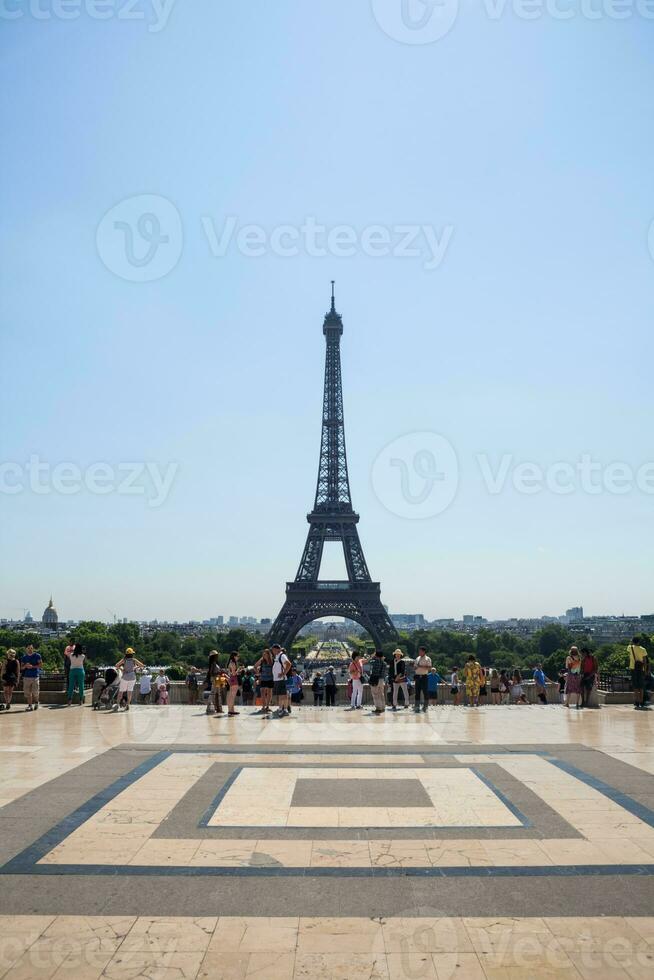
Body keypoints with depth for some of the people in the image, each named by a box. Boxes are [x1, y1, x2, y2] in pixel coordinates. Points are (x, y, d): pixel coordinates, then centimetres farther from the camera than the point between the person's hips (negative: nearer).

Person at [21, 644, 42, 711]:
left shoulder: (37, 656, 2)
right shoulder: (24, 657, 12)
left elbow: (41, 665, -3)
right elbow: (22, 667, 13)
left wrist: (32, 666, -13)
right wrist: (25, 666, -8)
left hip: (35, 676, -3)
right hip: (26, 676, 3)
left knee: (35, 692, -4)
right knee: (27, 692, 0)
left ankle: (36, 703, 19)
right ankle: (30, 705, 8)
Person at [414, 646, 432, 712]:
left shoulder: (427, 659, -2)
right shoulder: (417, 658, 16)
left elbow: (429, 668, -13)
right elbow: (414, 667, 20)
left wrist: (421, 666, -21)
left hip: (424, 676, -5)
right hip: (417, 676, 5)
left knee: (425, 691, -3)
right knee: (417, 691, 4)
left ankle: (425, 706, 5)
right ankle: (417, 706, 6)